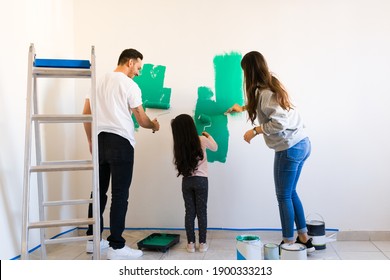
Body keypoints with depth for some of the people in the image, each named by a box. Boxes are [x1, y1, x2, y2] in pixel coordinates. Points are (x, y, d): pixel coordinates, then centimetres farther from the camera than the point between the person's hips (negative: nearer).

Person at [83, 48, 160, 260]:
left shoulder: (99, 81, 14)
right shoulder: (129, 85, -4)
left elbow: (86, 114, 15)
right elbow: (142, 120, -1)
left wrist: (91, 140, 23)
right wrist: (154, 125, 20)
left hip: (100, 141, 7)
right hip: (120, 142, -7)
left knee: (99, 191, 13)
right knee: (120, 195, -4)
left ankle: (93, 240, 22)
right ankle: (116, 246, -1)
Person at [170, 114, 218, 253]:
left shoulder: (178, 145, -4)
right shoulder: (201, 140, -6)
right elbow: (215, 147, 13)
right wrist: (208, 136, 32)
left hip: (186, 181, 2)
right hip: (201, 180, -1)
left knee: (189, 212, 8)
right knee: (201, 212, 7)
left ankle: (190, 243, 11)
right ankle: (202, 243, 11)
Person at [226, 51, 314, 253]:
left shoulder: (265, 93, -17)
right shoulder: (272, 85, 12)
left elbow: (279, 122, -28)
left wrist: (255, 131, -16)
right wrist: (243, 107, 48)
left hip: (289, 149, -9)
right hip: (301, 144, 9)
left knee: (284, 197, 4)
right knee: (291, 193, 19)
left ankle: (289, 243, 15)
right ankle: (304, 239, 26)